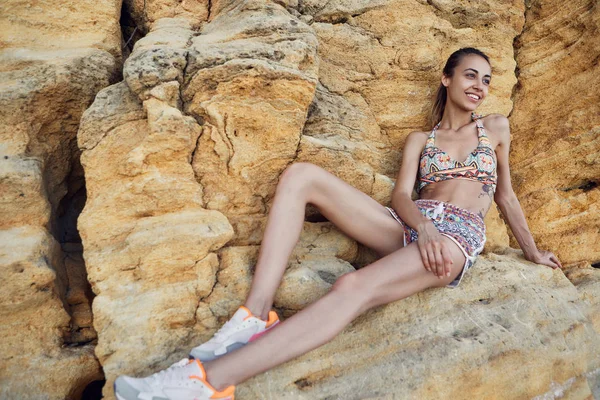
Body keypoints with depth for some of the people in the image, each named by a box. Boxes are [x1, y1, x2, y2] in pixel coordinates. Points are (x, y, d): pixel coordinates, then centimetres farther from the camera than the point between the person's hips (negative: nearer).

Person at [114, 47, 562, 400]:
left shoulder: (496, 127, 22)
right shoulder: (420, 139, 23)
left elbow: (506, 195, 25)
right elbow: (401, 195, 6)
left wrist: (532, 252, 24)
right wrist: (423, 227, -14)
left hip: (457, 237, -3)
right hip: (408, 227, 4)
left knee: (353, 288, -36)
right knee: (300, 175, -18)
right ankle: (257, 315, -29)